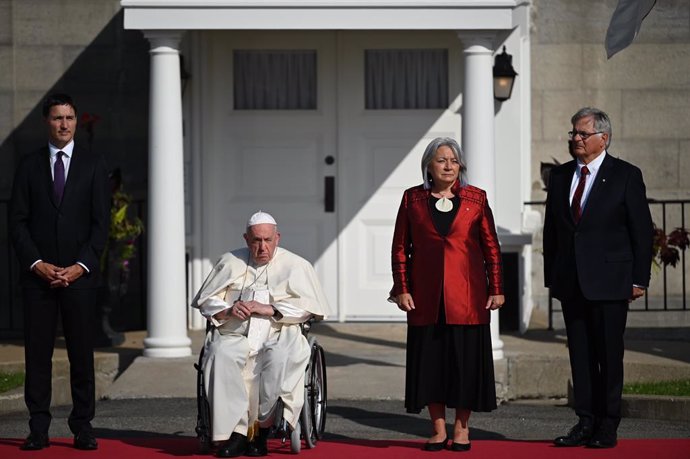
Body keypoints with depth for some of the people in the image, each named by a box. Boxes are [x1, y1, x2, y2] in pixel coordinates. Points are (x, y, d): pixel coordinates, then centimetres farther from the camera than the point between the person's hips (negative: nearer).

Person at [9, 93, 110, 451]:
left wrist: (81, 266, -8)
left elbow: (101, 222, 2)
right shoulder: (29, 166, 9)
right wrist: (36, 263, -7)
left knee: (81, 352, 0)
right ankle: (38, 428, 5)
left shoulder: (93, 165, 7)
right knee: (37, 353, 1)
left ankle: (83, 427, 6)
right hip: (38, 274, 1)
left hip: (80, 274, -1)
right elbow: (17, 221, 5)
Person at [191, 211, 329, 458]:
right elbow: (206, 301, 15)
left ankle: (263, 430, -26)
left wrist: (270, 309, -11)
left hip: (278, 334, -2)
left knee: (282, 357, -37)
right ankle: (236, 432, -32)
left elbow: (307, 307, 1)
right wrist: (227, 311, -7)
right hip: (234, 336, 2)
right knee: (220, 356, -33)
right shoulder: (230, 262, 18)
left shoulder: (295, 265, 11)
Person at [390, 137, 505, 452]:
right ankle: (438, 430, 13)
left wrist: (496, 289, 0)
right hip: (426, 296, 1)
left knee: (466, 359, 1)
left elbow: (491, 247, 5)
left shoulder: (476, 198, 4)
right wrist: (402, 289, -1)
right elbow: (400, 247, 6)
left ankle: (461, 429, 12)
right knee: (430, 360, 3)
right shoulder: (413, 199, 5)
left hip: (467, 295, -1)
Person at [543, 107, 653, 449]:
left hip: (609, 281, -5)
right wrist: (551, 276, 10)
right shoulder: (559, 176, 11)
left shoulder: (626, 175, -3)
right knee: (580, 355, 6)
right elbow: (551, 230, 15)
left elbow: (642, 230, -3)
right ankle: (585, 422, 12)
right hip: (570, 281, 5)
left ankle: (607, 427, 7)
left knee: (609, 355, 0)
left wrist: (639, 279, -7)